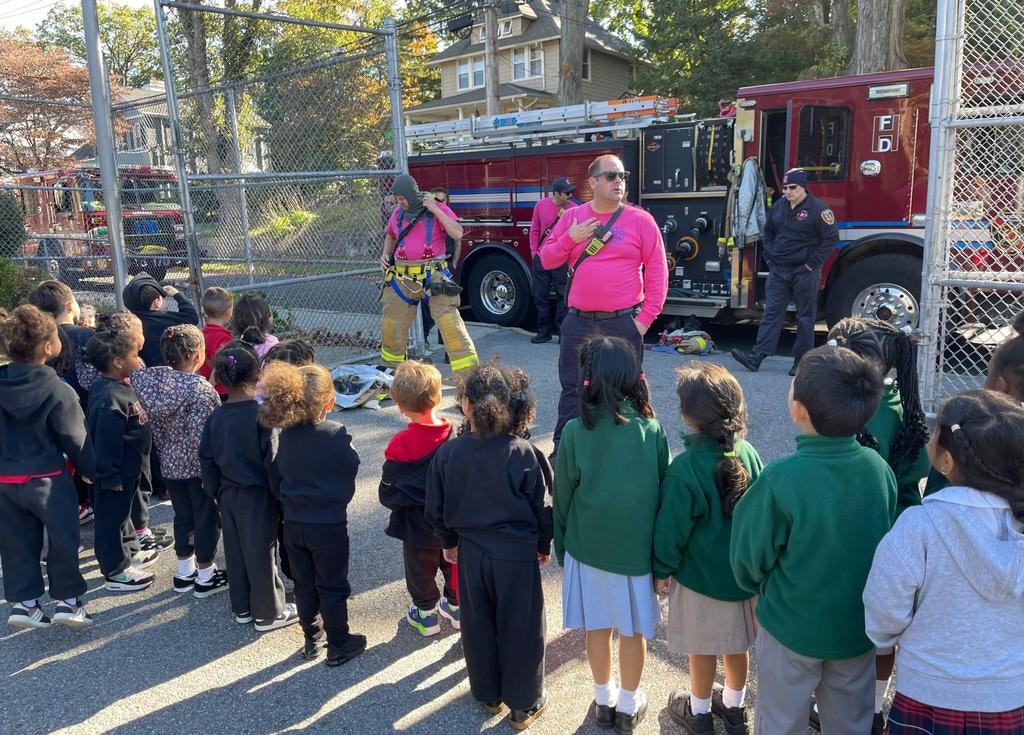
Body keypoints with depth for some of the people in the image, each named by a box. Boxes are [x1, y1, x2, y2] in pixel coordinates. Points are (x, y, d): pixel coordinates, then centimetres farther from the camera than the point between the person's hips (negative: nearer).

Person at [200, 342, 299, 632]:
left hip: (228, 496, 6)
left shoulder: (215, 418, -1)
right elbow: (270, 459, -17)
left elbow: (207, 460, 6)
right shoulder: (260, 414, -18)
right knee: (262, 554, 5)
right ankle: (268, 613, 17)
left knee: (235, 552, 17)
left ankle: (242, 609, 30)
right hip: (257, 495, -5)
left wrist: (216, 493, 17)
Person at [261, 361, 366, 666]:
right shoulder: (335, 434, -21)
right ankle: (339, 646, 23)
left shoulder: (285, 435, -7)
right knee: (333, 587, 11)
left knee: (304, 584, 19)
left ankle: (312, 639, 35)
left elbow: (275, 480, 3)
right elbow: (351, 468, -8)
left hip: (293, 523, 4)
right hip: (329, 524, -4)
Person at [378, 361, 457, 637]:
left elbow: (388, 493, -16)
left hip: (419, 525, -3)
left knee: (421, 571, 19)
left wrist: (392, 499, 5)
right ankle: (456, 607, 42)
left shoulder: (401, 444, -25)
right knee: (454, 564, 25)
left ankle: (426, 614, 36)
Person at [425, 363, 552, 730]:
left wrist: (449, 542, 17)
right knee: (520, 629, 13)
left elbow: (436, 508, -1)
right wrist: (544, 545, 9)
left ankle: (487, 695, 38)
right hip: (517, 552, -2)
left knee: (477, 627, 20)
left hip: (470, 551, 3)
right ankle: (524, 704, 28)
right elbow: (542, 506, -9)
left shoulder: (448, 452, -12)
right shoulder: (524, 453, -19)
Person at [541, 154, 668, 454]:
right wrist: (570, 239, -10)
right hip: (578, 322, 2)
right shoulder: (572, 217, 6)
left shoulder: (640, 220, -2)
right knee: (572, 389, 11)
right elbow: (547, 260, 8)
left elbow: (657, 271, -2)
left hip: (623, 323, -2)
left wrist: (645, 318, -7)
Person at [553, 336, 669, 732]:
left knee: (597, 627, 18)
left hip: (589, 545, 0)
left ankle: (604, 701, 35)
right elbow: (663, 490, -4)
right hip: (638, 546, 1)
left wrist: (562, 545, 8)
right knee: (633, 629, 17)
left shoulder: (576, 431, -15)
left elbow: (563, 496, -7)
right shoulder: (651, 428, -11)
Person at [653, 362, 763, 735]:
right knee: (736, 644, 22)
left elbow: (671, 528, -18)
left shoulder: (685, 470, -27)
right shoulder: (748, 454, -12)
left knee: (702, 649, 15)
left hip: (700, 575, -5)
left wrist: (663, 569, -1)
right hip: (744, 570, 5)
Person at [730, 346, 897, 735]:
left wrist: (758, 588, 7)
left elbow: (750, 554, -16)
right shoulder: (879, 468, -16)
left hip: (792, 626, -4)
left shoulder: (781, 478, -30)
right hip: (859, 626, 4)